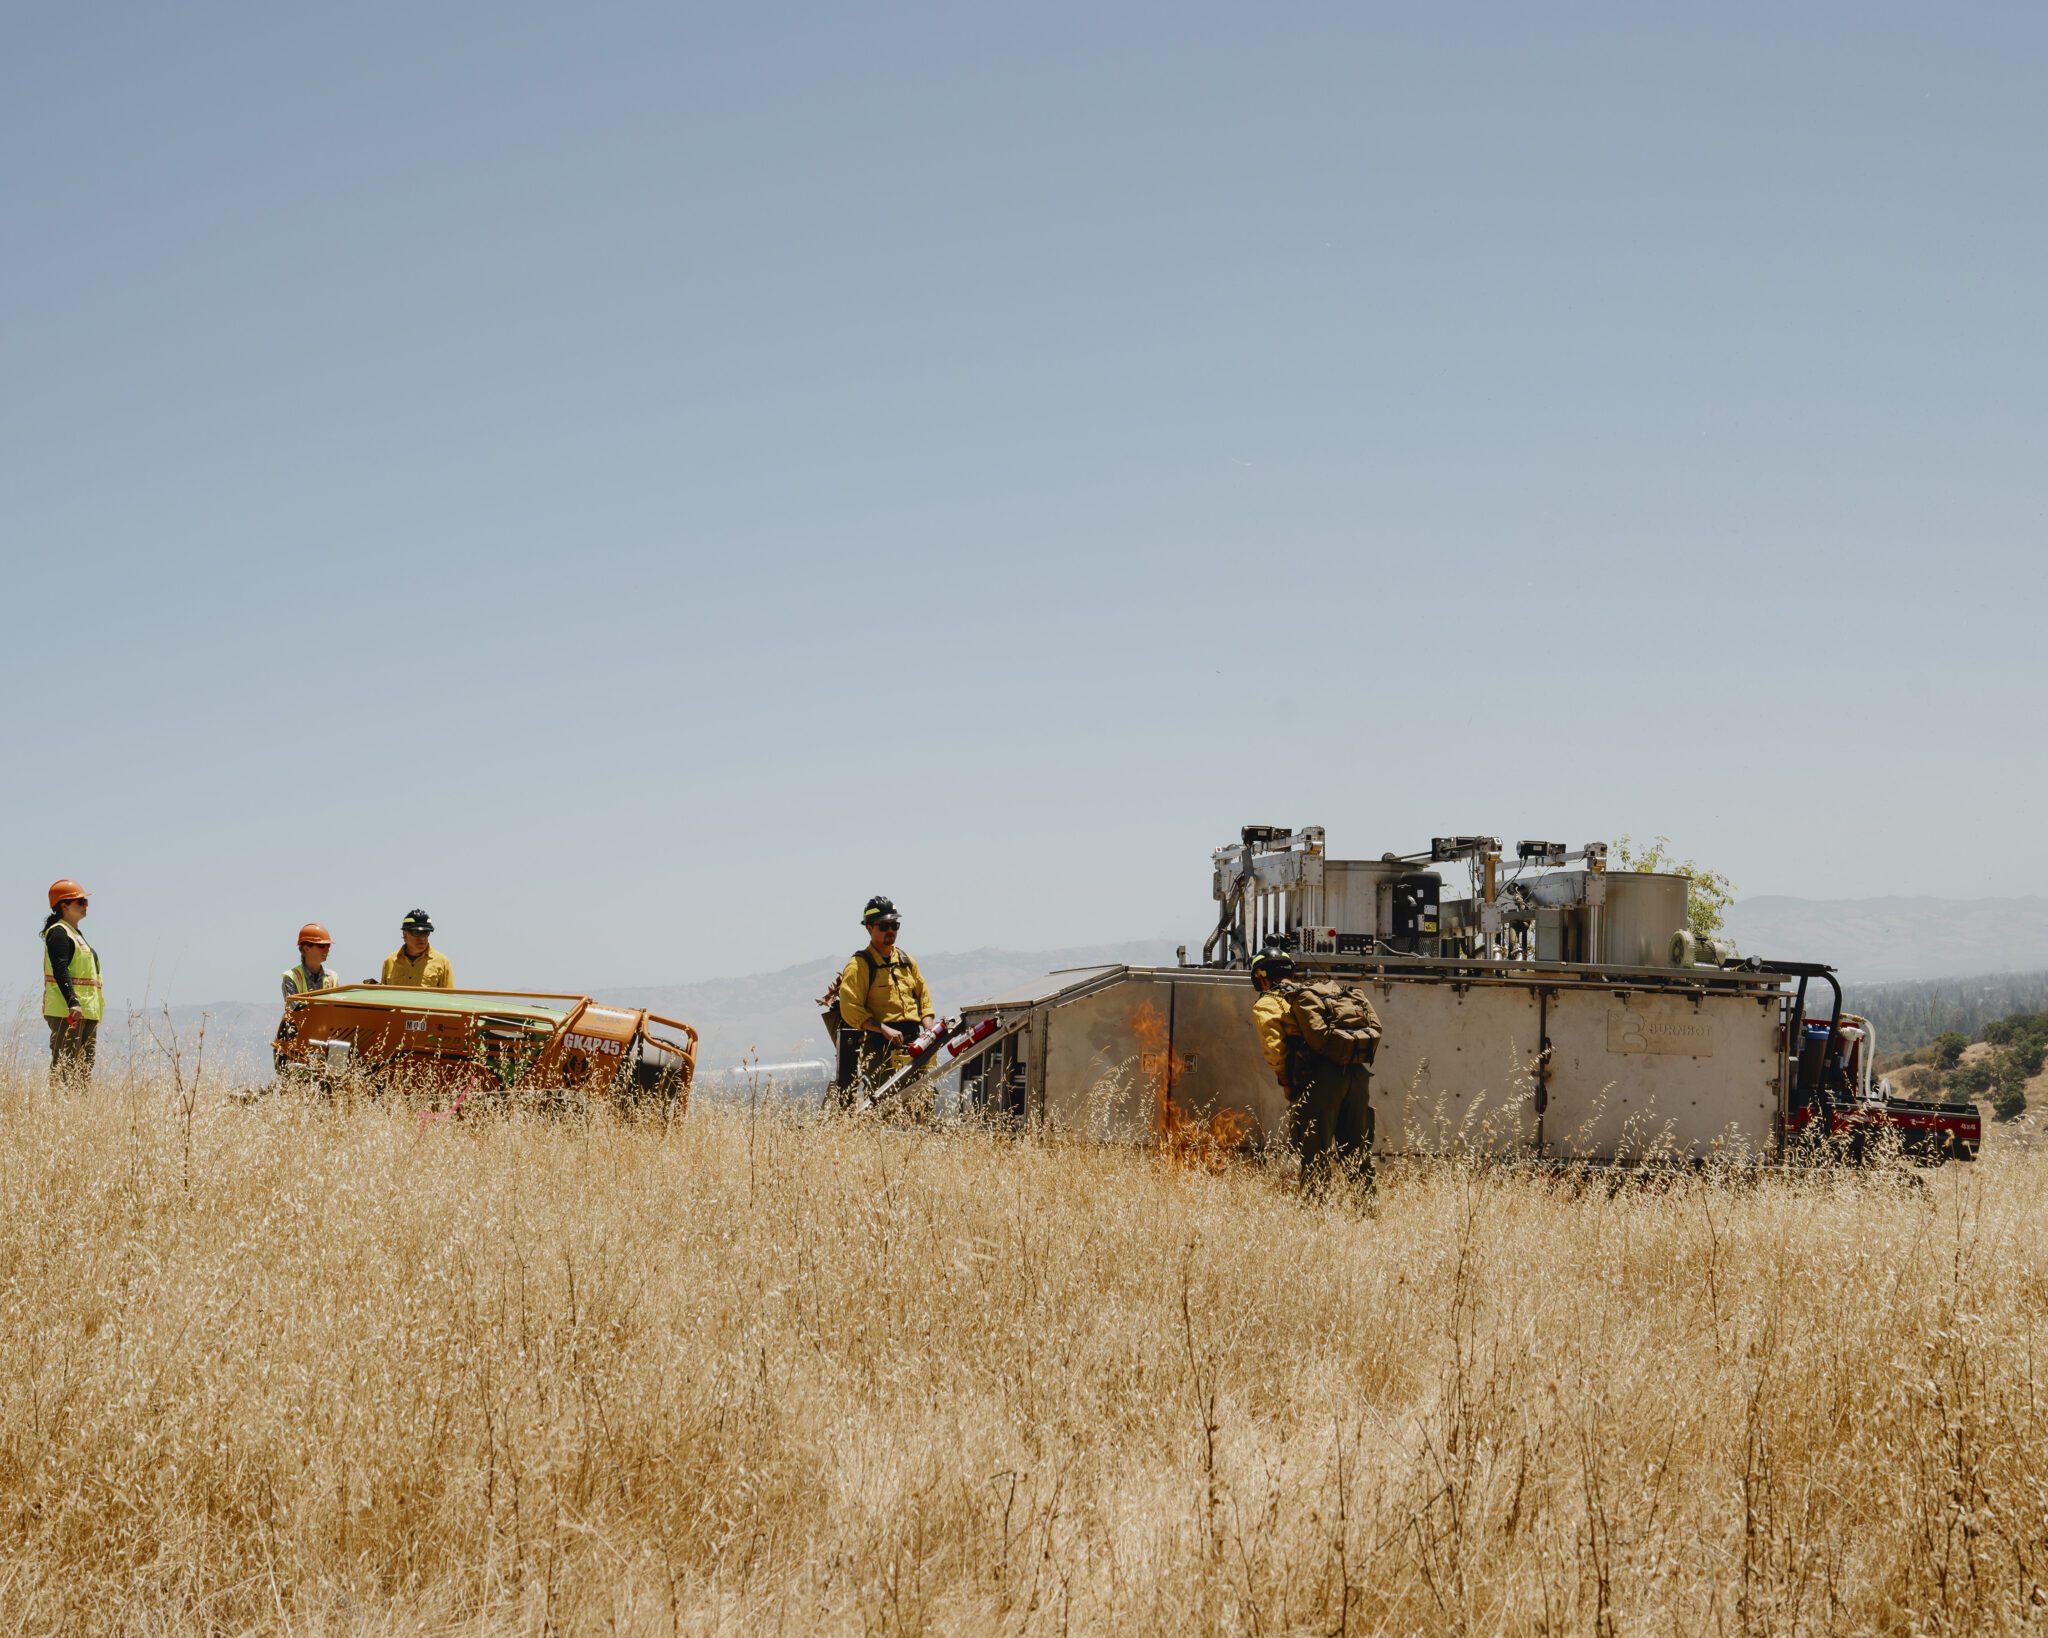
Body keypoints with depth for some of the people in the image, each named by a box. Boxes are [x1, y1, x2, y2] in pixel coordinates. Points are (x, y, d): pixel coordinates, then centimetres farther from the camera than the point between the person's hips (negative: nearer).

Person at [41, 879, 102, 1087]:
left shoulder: (76, 934, 22)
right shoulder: (58, 933, -8)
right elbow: (60, 970, -19)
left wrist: (96, 1007, 25)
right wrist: (72, 1003, -28)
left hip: (87, 1011, 10)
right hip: (65, 1010, -10)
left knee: (84, 1066, 6)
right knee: (65, 1066, -13)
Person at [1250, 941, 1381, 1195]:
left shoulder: (1267, 1003, 13)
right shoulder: (1324, 990, 31)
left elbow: (1272, 1044, -6)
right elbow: (1375, 1027, 22)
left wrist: (1286, 1083, 5)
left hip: (1321, 1074, -6)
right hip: (1360, 1069, 6)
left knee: (1316, 1156, 0)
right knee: (1358, 1153, 17)